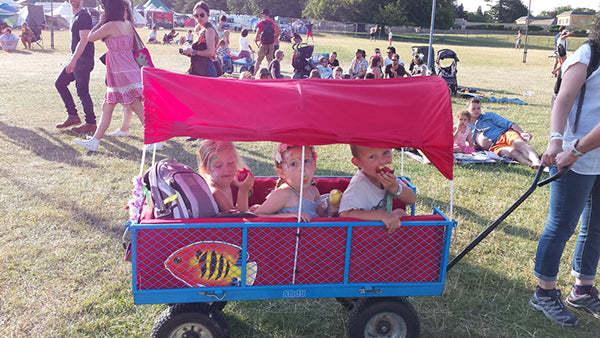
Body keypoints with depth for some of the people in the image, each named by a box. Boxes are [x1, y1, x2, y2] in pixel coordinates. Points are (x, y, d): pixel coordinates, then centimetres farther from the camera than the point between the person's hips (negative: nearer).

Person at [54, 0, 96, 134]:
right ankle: (73, 116, 18)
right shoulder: (75, 17, 17)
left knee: (82, 92, -7)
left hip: (83, 61, -10)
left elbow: (83, 40, -23)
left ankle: (91, 124, 2)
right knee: (60, 83, 13)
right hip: (76, 59, 10)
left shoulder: (84, 16, -14)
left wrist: (73, 61, -28)